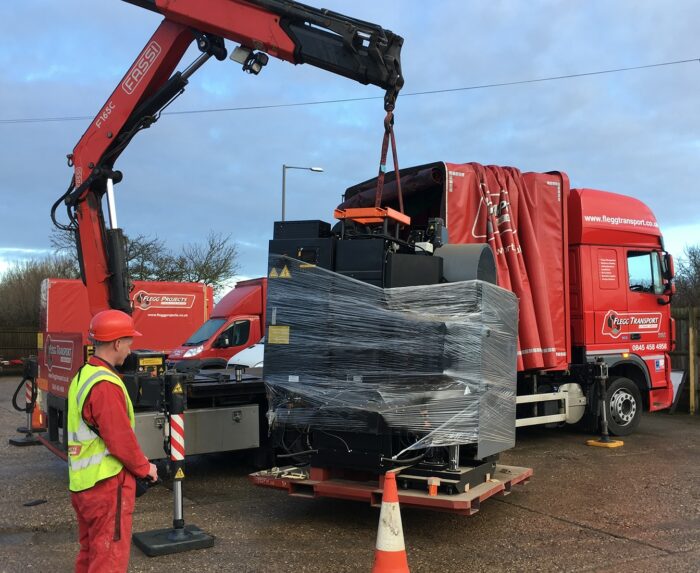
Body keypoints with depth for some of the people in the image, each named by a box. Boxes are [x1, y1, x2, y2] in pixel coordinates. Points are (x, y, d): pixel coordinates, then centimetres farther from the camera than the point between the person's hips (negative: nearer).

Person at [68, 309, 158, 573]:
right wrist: (145, 467, -5)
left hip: (81, 483, 10)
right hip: (107, 484, -10)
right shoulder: (105, 385, -22)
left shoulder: (81, 376, 10)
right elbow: (121, 439, -21)